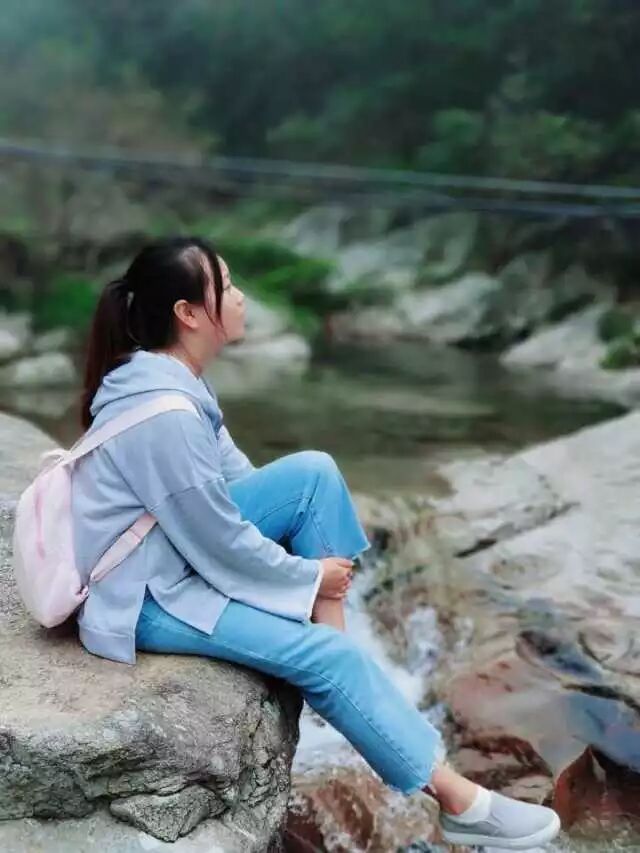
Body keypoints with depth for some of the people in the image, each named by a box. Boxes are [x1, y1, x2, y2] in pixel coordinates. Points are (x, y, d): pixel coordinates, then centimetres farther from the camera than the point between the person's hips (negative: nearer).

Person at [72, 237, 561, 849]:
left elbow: (228, 473, 10)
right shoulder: (165, 415, -30)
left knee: (314, 472, -4)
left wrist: (316, 561, 3)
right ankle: (459, 802, 0)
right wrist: (310, 577, -7)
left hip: (182, 538, 9)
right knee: (329, 658, -15)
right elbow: (224, 550, -23)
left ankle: (332, 629, 0)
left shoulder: (162, 374, -1)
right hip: (146, 596, -9)